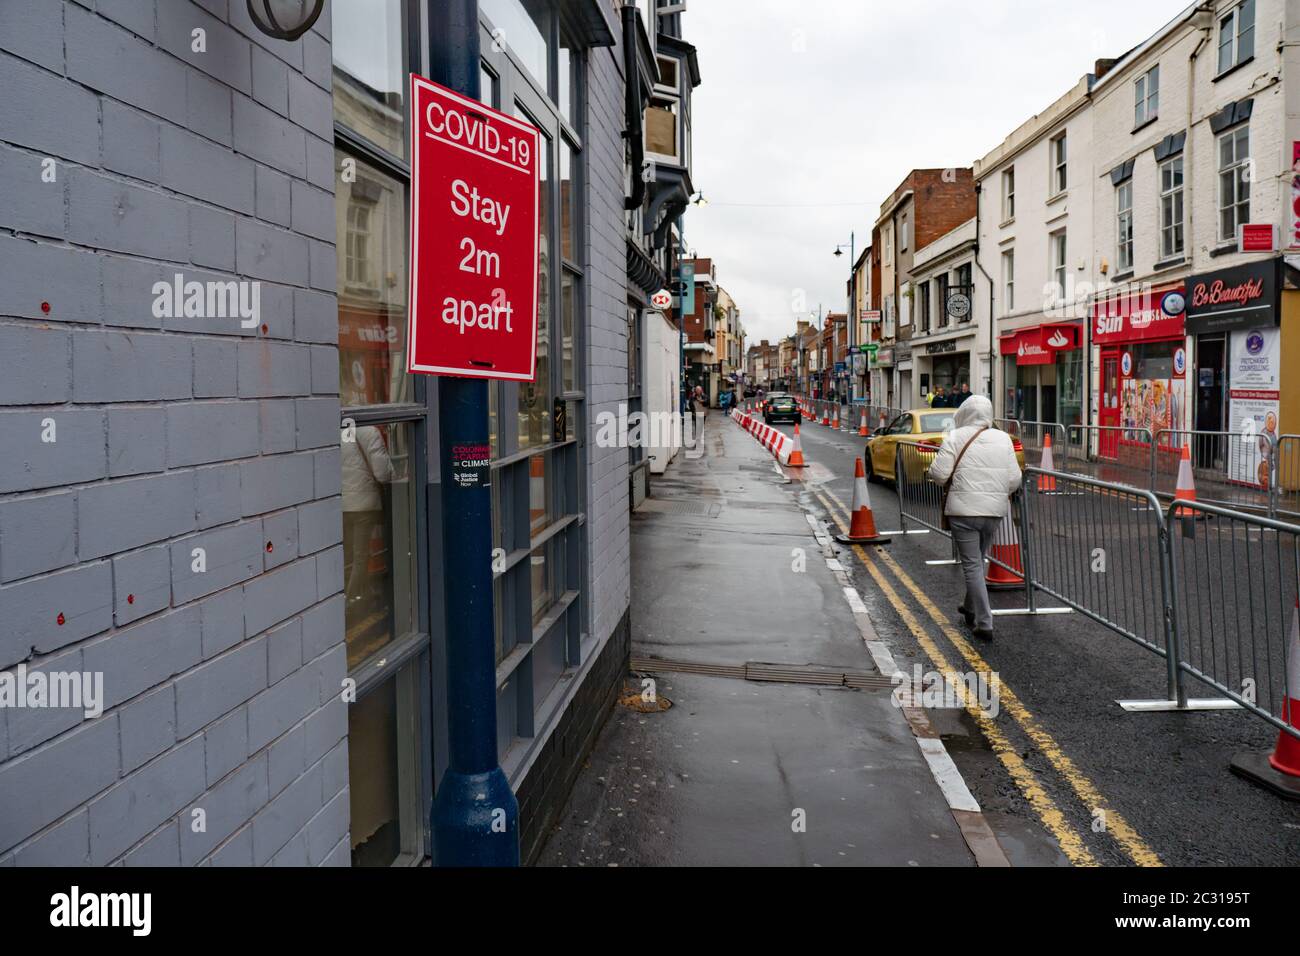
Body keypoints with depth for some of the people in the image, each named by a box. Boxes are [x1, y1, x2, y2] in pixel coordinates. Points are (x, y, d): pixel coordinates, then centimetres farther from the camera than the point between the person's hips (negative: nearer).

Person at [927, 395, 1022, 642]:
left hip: (964, 510, -4)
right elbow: (1014, 479, 1)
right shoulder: (1003, 438, 4)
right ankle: (971, 608, 39)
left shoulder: (955, 437, -7)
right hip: (995, 510, 4)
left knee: (972, 565, 1)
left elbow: (939, 474, -13)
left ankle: (984, 623, -4)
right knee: (978, 561, 22)